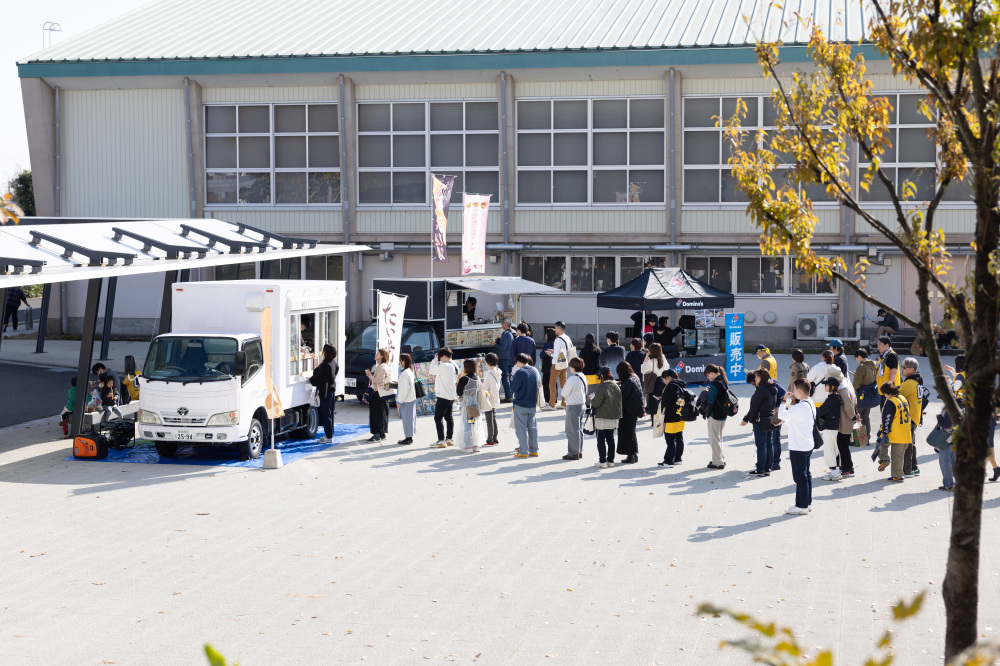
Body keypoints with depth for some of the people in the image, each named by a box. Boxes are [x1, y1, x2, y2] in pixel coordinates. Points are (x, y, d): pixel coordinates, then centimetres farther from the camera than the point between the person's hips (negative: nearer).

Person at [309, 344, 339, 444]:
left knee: (326, 414, -3)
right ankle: (329, 434, 24)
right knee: (329, 413, 16)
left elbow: (319, 377, -18)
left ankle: (328, 437, 0)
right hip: (332, 390, 10)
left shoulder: (326, 364, -21)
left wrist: (311, 380, -3)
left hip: (325, 391, -10)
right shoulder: (333, 363, 8)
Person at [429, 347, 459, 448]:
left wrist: (435, 359, -3)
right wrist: (434, 375, 13)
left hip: (444, 396, -10)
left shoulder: (445, 366, -21)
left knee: (438, 417, -4)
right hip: (451, 396, 10)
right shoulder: (454, 366, 9)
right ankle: (449, 439, 22)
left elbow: (432, 370, -13)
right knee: (448, 417, 17)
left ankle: (441, 441, -6)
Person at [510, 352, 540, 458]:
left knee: (521, 428, 0)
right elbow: (539, 385, 16)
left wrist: (512, 380, 1)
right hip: (532, 404, 7)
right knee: (533, 427, 13)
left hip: (520, 405, -7)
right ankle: (534, 451, 17)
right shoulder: (535, 370, 5)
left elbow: (514, 388, -16)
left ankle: (523, 452, 0)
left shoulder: (519, 372, -18)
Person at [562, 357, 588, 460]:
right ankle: (579, 451, 23)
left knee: (572, 430, -2)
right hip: (582, 404, 9)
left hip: (573, 406, -9)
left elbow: (564, 394, -16)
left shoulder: (572, 379, -21)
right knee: (579, 429, 16)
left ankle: (573, 453, 1)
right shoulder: (583, 377, 6)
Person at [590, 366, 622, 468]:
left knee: (601, 439, 1)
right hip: (613, 417, 7)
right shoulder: (616, 386, 4)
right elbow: (619, 401, 11)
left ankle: (602, 461, 0)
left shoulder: (601, 387, -17)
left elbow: (596, 403, -15)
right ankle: (611, 460, 18)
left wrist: (592, 398, 4)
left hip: (602, 418, -7)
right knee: (610, 439, 14)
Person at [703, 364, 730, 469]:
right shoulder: (723, 382, 7)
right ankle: (721, 460, 27)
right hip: (723, 414, 9)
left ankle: (718, 462, 5)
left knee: (714, 439, 1)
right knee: (718, 438, 21)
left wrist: (705, 393, -2)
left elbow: (710, 400, -20)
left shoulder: (715, 384, -21)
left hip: (715, 415, -9)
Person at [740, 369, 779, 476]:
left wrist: (746, 419, -10)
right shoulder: (772, 389, 9)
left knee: (761, 445, -3)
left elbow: (754, 407, -17)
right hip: (770, 420, 9)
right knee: (768, 444, 12)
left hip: (761, 421, -9)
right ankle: (768, 468, 17)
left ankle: (761, 470, 1)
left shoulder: (761, 389, -18)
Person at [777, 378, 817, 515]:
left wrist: (785, 401, -8)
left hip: (798, 448, -10)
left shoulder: (800, 407, -23)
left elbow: (782, 415, -21)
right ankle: (807, 503, 24)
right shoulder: (810, 404, 9)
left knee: (800, 477, -2)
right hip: (808, 446, 10)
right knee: (806, 474, 16)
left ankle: (801, 506, 4)